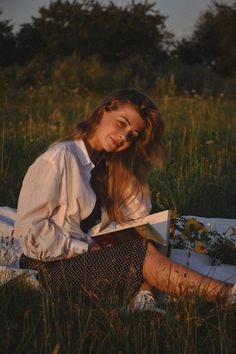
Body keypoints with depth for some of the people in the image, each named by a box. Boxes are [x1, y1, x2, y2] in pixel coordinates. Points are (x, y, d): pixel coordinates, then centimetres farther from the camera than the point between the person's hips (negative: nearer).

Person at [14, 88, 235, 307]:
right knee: (143, 253, -23)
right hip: (49, 267, -8)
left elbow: (139, 216, 6)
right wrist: (85, 248, -14)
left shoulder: (107, 168, 14)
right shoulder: (60, 158, -10)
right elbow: (29, 228, -15)